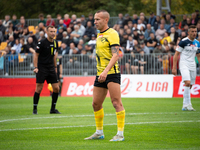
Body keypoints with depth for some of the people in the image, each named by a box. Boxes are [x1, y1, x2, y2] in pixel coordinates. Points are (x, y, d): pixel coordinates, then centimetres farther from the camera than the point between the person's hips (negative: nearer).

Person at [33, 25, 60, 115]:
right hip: (42, 68, -6)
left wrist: (55, 67, 19)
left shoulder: (55, 43, 8)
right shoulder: (42, 43, -10)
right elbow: (36, 55, -7)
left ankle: (53, 109, 11)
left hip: (51, 68, 6)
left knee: (56, 88, 0)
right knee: (39, 88, -8)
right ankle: (35, 109, 2)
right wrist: (35, 67, -15)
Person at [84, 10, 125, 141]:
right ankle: (99, 132, 22)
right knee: (96, 104, 11)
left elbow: (116, 55, -19)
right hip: (100, 74, 9)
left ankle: (120, 134, -10)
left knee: (116, 102, -11)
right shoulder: (99, 35, 18)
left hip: (111, 73, -9)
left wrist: (106, 71, -27)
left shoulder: (112, 34, -9)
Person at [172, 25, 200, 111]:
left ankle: (185, 106, 11)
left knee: (190, 86, 4)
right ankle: (188, 104, -21)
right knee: (187, 83, -22)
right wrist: (174, 68, -11)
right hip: (184, 64, -6)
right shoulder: (183, 42, -7)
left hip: (192, 65, 6)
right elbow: (176, 54, -6)